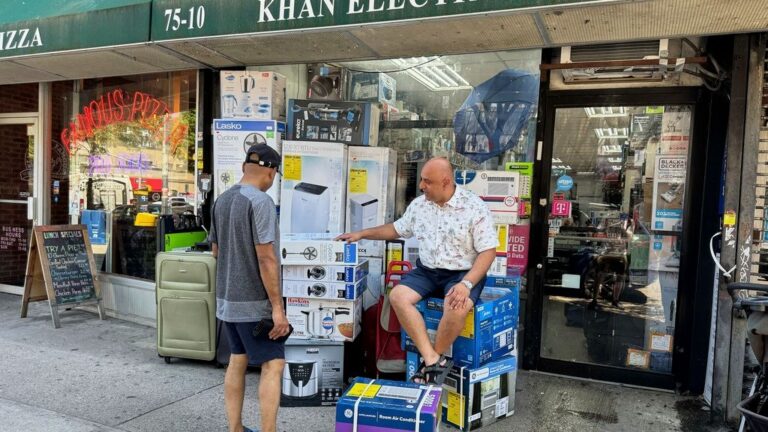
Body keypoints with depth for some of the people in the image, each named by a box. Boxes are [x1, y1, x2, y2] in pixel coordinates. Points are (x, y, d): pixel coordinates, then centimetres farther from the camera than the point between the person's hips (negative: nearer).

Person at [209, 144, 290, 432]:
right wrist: (277, 307, -19)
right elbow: (266, 258, -21)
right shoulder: (260, 201, -17)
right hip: (254, 302, -8)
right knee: (273, 365, -1)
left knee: (237, 360, 16)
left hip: (226, 298, 8)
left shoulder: (221, 200, 8)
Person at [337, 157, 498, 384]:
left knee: (456, 307, -35)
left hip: (463, 273, -5)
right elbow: (398, 229, 21)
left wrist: (466, 284, -25)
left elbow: (488, 251, -13)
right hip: (427, 271, 5)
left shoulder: (475, 207, -12)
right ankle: (434, 360, -21)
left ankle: (430, 361, -9)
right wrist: (362, 233, 16)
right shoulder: (419, 204, 4)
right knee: (397, 296, -21)